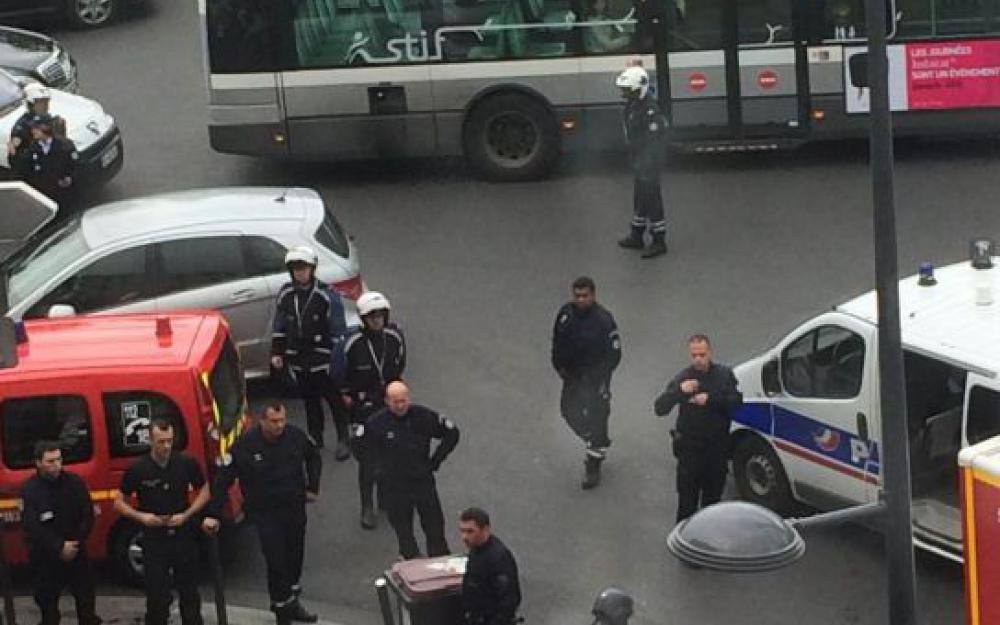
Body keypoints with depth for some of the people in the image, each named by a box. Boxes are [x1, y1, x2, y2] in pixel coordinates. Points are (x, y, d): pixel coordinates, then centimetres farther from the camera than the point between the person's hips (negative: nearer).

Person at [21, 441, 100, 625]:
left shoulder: (74, 482, -5)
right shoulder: (30, 490, -12)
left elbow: (87, 517, -3)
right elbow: (32, 527, -18)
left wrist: (75, 544, -14)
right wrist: (60, 547, -21)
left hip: (76, 553, 2)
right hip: (45, 557, -2)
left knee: (86, 599, 10)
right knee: (47, 603, 6)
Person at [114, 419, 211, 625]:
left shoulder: (186, 463, -7)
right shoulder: (138, 469, -10)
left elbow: (204, 491, 5)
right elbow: (119, 502, 0)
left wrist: (187, 515, -10)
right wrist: (141, 517, -17)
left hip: (184, 536, 2)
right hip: (154, 540, -2)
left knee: (189, 592, 14)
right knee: (157, 596, -1)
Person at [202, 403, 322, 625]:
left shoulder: (296, 436, -9)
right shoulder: (245, 445, -20)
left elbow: (314, 458, 14)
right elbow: (223, 479, -14)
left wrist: (312, 488, 10)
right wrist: (213, 514, -15)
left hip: (295, 508, 4)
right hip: (265, 513, -4)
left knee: (295, 557, 16)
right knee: (276, 562, -7)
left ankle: (291, 602, 37)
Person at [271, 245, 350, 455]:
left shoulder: (327, 294, -12)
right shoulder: (286, 294, 3)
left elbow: (338, 329, -11)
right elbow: (279, 326, 13)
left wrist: (338, 357, -15)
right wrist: (277, 353, 10)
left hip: (323, 359, -5)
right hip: (298, 359, 5)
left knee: (334, 398, 3)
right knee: (309, 399, 16)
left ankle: (343, 440, 12)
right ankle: (315, 437, 29)